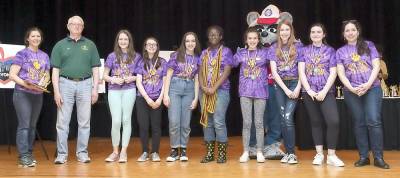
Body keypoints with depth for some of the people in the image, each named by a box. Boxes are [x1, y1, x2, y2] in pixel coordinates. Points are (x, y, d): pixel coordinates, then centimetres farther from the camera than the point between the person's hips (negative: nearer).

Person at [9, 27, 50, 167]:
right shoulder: (22, 54, -3)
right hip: (22, 94, -5)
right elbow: (12, 75, -8)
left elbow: (47, 75, 17)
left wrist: (44, 83, -5)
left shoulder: (44, 56, 12)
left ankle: (29, 154, 17)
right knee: (24, 125, -9)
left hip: (38, 95, 5)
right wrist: (27, 84, -20)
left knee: (32, 125, 9)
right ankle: (23, 156, -6)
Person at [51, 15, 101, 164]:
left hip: (85, 84, 1)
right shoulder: (60, 45, 9)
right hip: (66, 84, -1)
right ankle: (62, 154, 7)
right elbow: (55, 70, 4)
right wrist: (56, 91, -5)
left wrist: (95, 89, 0)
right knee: (62, 122, 0)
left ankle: (82, 153, 13)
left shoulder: (90, 45, 12)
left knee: (84, 122, 4)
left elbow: (95, 69, 9)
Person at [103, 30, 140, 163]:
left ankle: (123, 152, 9)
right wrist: (113, 79, -10)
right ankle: (115, 151, 9)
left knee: (126, 120, 1)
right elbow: (104, 76, 9)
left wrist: (133, 78, -8)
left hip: (129, 90, 0)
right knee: (116, 121, -5)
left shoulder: (136, 56, 6)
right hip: (114, 91, 0)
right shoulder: (112, 56, 6)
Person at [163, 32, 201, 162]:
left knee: (186, 123, 4)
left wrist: (196, 98, 3)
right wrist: (166, 94, -6)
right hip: (175, 88, -2)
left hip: (189, 90, 2)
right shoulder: (176, 55, 1)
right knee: (174, 121, -6)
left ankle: (183, 150, 15)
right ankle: (174, 150, 7)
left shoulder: (197, 59, 8)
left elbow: (197, 80, 9)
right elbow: (168, 75, 1)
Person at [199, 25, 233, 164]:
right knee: (207, 121, 5)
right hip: (205, 92, 5)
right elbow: (200, 72, 9)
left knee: (218, 122, -11)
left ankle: (222, 153, -1)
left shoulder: (226, 51, 2)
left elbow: (226, 72, -7)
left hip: (220, 90, -4)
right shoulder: (204, 53, 14)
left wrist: (214, 88, -15)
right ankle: (209, 153, 12)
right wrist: (203, 87, -9)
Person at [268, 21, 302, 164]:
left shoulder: (298, 46, 3)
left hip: (294, 83, -3)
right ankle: (288, 152, 11)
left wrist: (298, 88, -12)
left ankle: (292, 153, -7)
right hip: (280, 85, 3)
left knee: (288, 117, -15)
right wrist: (285, 89, -9)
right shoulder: (273, 49, 7)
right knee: (283, 119, 3)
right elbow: (274, 71, 0)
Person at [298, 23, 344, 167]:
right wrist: (309, 90, -9)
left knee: (333, 121, -14)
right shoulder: (304, 50, 9)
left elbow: (333, 73, -1)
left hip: (326, 92, -1)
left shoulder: (330, 50, 7)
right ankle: (319, 154, 15)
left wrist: (324, 91, -11)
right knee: (316, 122, 7)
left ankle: (331, 155, -6)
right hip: (309, 92, 1)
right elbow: (301, 72, 2)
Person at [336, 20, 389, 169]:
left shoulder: (368, 45, 8)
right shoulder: (340, 52, 11)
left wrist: (368, 84, -12)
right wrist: (351, 88, -12)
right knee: (359, 123, 4)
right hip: (352, 92, 2)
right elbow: (341, 73, 3)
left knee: (373, 121, -10)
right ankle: (363, 156, 10)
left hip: (372, 88, -1)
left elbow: (376, 66, 0)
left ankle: (378, 157, -4)